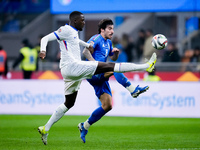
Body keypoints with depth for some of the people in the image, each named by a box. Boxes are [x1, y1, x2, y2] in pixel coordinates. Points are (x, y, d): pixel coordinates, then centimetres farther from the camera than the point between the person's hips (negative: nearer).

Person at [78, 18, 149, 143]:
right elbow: (86, 51, -18)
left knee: (108, 105, 2)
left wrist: (116, 52, 7)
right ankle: (133, 90, -34)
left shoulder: (108, 42, 21)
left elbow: (113, 58, 31)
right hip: (92, 74, -9)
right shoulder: (97, 39, -5)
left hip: (101, 77, 9)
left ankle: (85, 126, 11)